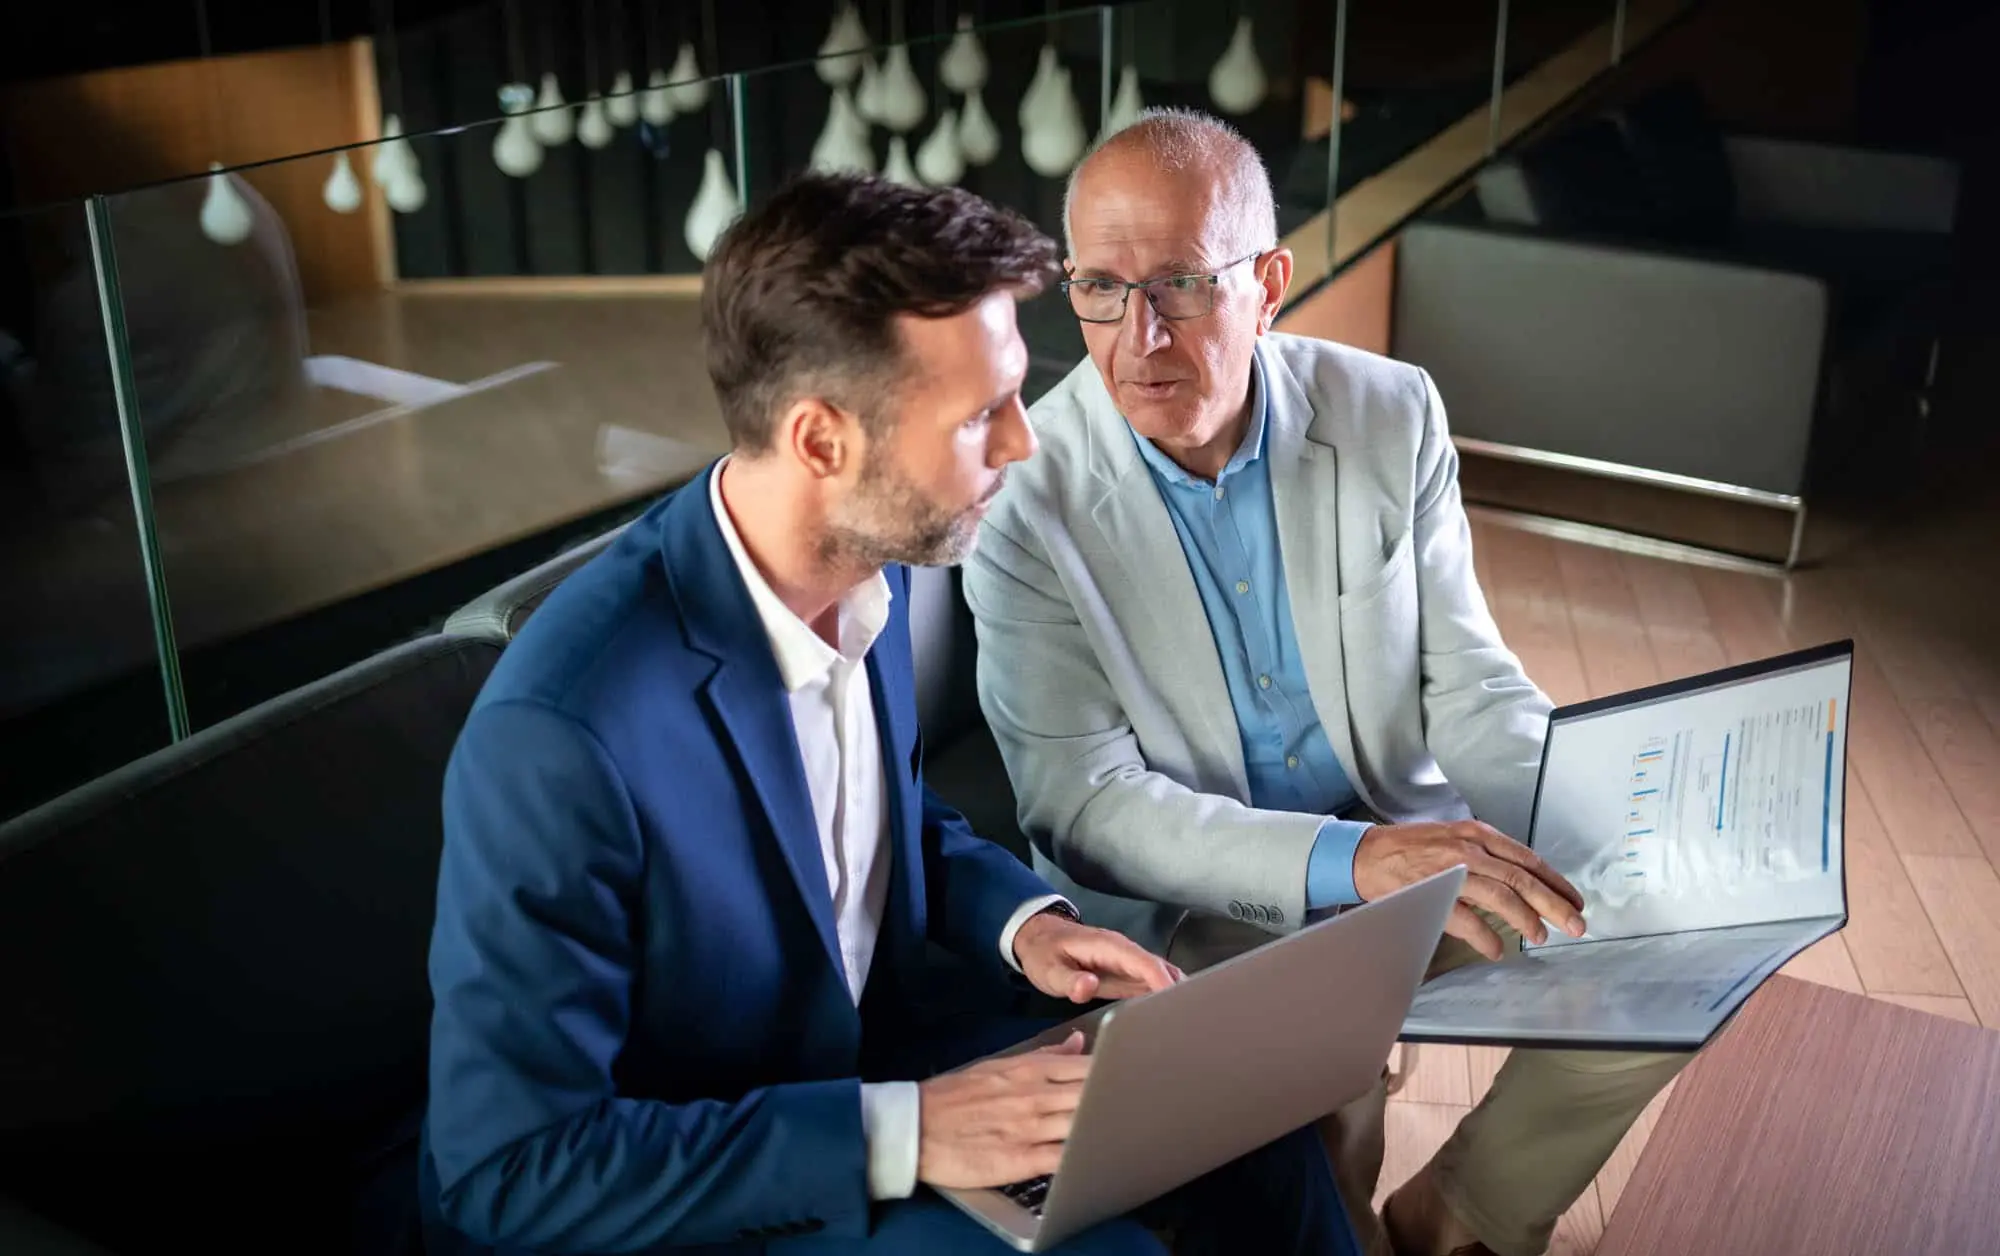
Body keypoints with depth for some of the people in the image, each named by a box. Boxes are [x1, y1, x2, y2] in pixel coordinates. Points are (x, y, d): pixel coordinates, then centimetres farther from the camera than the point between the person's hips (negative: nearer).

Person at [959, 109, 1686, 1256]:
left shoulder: (1392, 414, -5)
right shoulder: (1026, 495, -16)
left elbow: (1467, 682, 0)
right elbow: (1082, 799, -19)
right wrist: (1349, 861, -32)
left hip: (1407, 842, 4)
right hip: (1193, 905, -4)